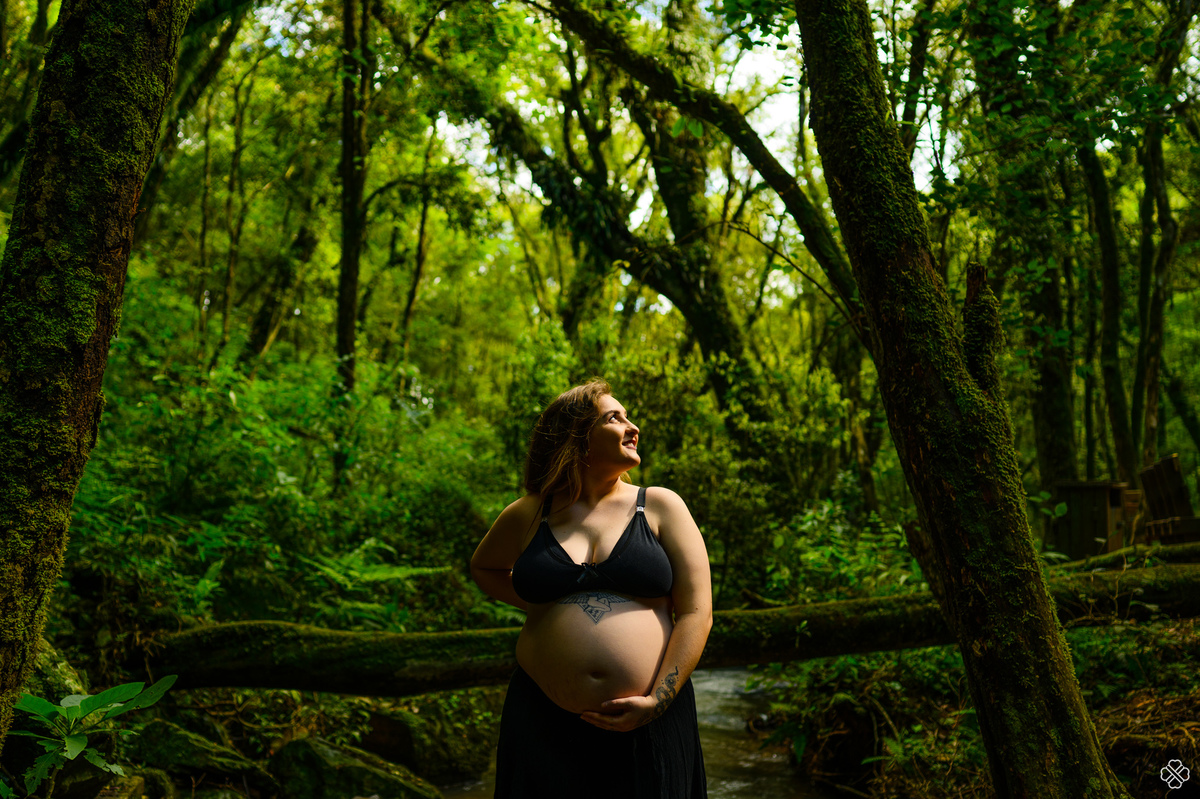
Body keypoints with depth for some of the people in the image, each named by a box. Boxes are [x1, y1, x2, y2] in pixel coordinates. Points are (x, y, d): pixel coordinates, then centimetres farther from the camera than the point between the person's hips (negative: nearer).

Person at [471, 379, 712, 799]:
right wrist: (535, 606, 8)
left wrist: (656, 702, -11)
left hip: (648, 723, 0)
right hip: (545, 720, 1)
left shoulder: (661, 507, 2)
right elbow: (483, 567, 25)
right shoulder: (527, 516, 5)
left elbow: (696, 613, -2)